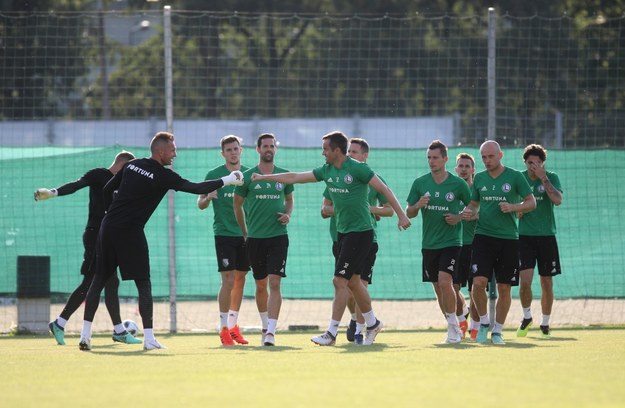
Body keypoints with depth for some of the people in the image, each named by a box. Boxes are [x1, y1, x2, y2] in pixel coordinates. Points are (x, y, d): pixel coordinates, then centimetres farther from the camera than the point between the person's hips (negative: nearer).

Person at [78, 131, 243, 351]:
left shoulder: (132, 165, 11)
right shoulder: (163, 176, -7)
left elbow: (107, 189, 16)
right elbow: (196, 188, -8)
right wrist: (226, 181, 1)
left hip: (108, 226, 6)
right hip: (131, 232, -6)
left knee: (98, 281, 9)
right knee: (143, 283, 2)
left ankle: (85, 335, 5)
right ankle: (148, 338, -4)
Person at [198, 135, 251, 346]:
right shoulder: (214, 175, -3)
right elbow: (200, 204, -2)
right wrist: (207, 198, -24)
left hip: (245, 234, 4)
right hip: (224, 233, -4)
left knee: (240, 279, 9)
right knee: (228, 279, -11)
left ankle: (233, 325, 20)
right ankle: (223, 327, -6)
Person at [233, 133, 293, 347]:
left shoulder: (284, 175, 5)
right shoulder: (248, 176, 1)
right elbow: (237, 204, 10)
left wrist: (288, 215, -1)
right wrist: (245, 233, 11)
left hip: (278, 236, -1)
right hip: (255, 238, 1)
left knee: (275, 284, -12)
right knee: (261, 285, 9)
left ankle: (271, 331, -17)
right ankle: (265, 327, 25)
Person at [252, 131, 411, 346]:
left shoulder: (358, 169, -14)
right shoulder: (327, 171, 8)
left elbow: (384, 189, -13)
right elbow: (294, 177, 13)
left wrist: (401, 215, -17)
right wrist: (264, 177, 12)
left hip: (360, 232, -8)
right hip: (343, 232, 8)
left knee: (340, 281, -9)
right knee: (353, 281, 13)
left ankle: (331, 333, -6)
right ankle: (372, 324, 29)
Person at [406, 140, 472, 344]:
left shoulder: (458, 184, -4)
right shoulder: (420, 183, 3)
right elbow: (409, 213, 6)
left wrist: (459, 217, -11)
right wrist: (418, 205, -15)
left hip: (451, 242, -4)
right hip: (429, 243, 4)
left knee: (445, 282, -20)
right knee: (438, 288, 8)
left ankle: (453, 325, -7)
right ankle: (455, 328, 21)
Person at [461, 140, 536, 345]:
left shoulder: (515, 177, -1)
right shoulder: (479, 178, 8)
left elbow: (531, 203, 1)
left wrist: (512, 207, -16)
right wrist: (468, 212, -4)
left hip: (508, 238, -1)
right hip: (483, 236, 1)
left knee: (504, 288, 2)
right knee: (478, 281, -15)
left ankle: (497, 331, 14)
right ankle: (484, 322, 6)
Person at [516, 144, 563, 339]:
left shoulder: (551, 178, -2)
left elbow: (558, 200, -19)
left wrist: (543, 178, -20)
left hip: (546, 236, 0)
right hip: (525, 236, 0)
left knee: (546, 283, 5)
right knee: (525, 280, -13)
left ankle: (545, 324, 20)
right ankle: (527, 317, 11)